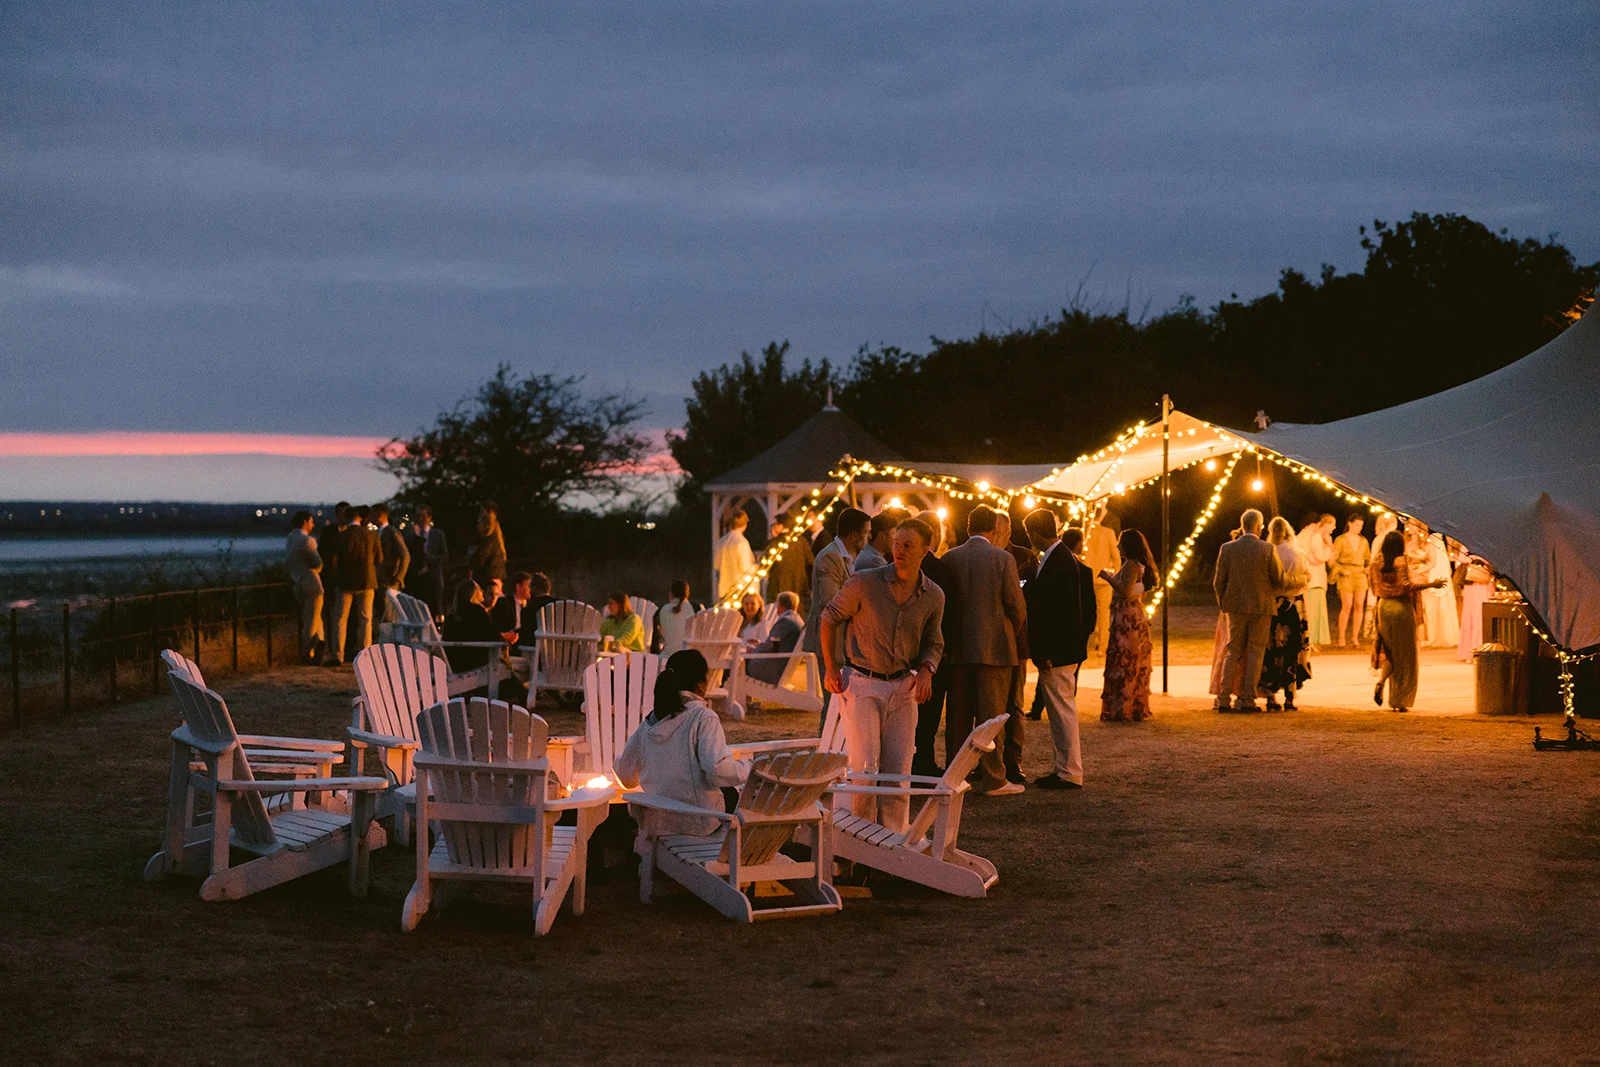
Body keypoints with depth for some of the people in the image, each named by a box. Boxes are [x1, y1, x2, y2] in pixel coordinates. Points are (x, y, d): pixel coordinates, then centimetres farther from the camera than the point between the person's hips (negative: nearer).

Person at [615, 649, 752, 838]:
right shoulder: (703, 718, -15)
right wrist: (748, 767, -8)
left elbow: (625, 775, 10)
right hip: (695, 822, -5)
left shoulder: (650, 722, 2)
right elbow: (718, 769, -26)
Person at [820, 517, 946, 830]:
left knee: (899, 772, 3)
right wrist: (830, 668, 0)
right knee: (864, 769, -10)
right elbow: (829, 617, 3)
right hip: (861, 684, -3)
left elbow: (933, 643, 14)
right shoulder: (865, 582, -11)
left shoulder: (933, 596, 1)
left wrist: (926, 670, -7)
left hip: (903, 687, 3)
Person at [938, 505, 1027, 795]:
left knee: (958, 714, 10)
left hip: (959, 648, 4)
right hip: (994, 646, -4)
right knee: (990, 713, 0)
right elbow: (1017, 606, -7)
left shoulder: (950, 558, 1)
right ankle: (992, 779, 2)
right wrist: (1013, 631, 13)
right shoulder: (1002, 559, -8)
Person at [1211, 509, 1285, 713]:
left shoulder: (1227, 549, -4)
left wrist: (1223, 604, 14)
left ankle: (1224, 698, 4)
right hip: (1262, 608, -2)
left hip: (1236, 607, 2)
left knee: (1233, 652, 11)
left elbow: (1218, 582, 0)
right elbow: (1279, 581, -4)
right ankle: (1248, 699, 3)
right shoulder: (1268, 550, -9)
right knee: (1255, 653, 6)